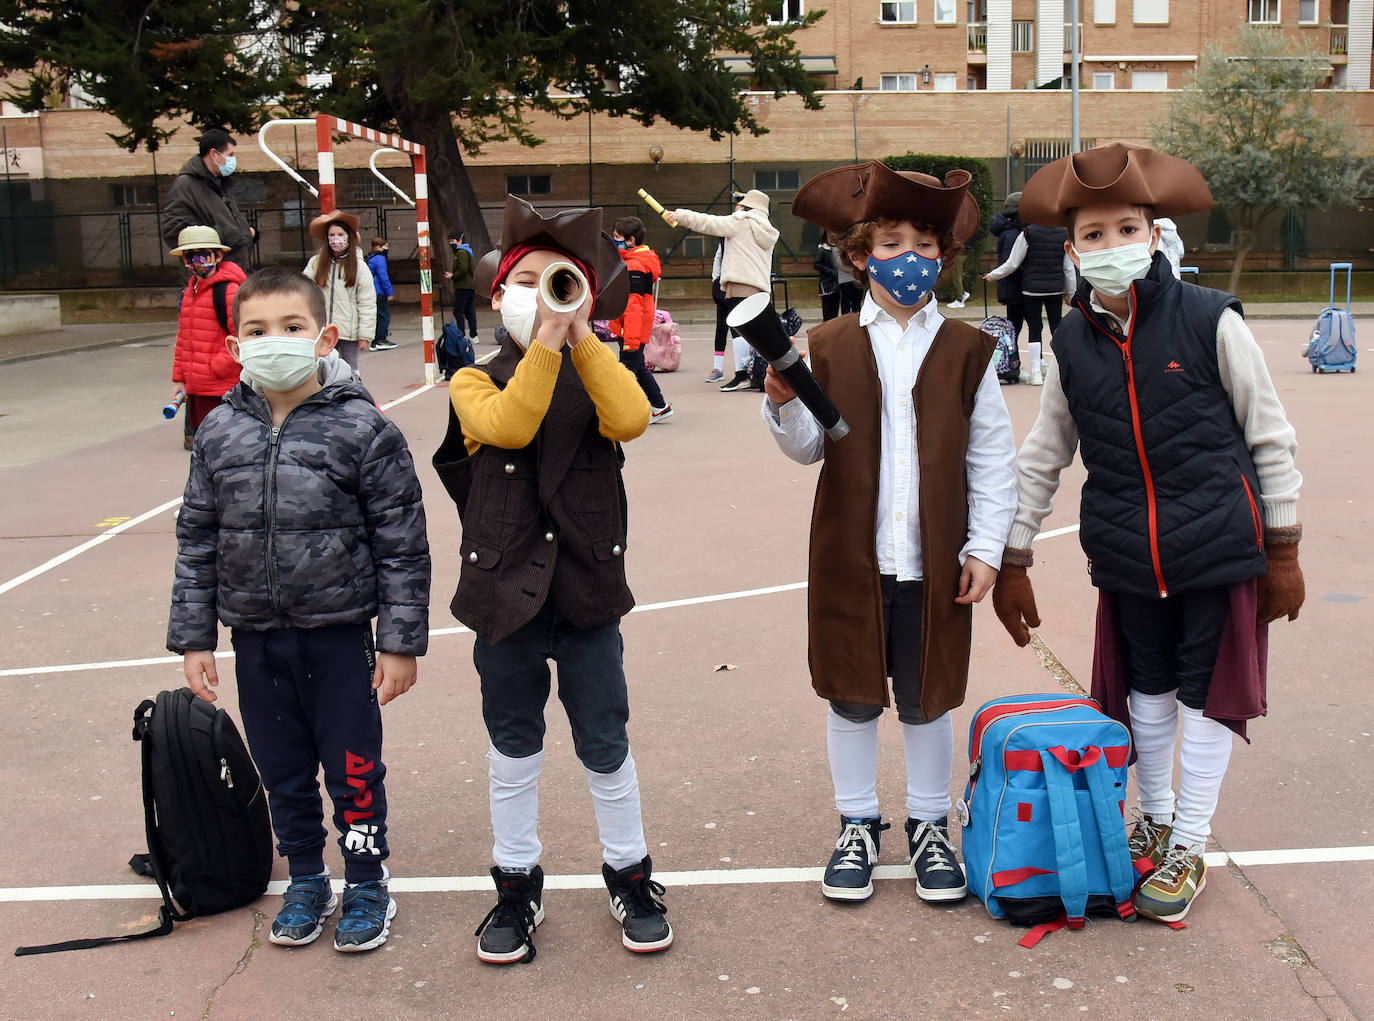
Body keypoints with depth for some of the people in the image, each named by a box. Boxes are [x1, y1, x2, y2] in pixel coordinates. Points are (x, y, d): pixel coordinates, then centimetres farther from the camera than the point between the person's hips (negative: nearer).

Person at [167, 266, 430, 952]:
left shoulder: (363, 429, -11)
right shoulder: (219, 432, 0)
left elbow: (402, 543, -8)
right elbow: (197, 540, 6)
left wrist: (400, 640, -9)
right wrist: (193, 638, 5)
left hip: (340, 636, -3)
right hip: (256, 637, 4)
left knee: (353, 769, 9)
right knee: (282, 772, 17)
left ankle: (367, 885, 30)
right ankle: (307, 882, 37)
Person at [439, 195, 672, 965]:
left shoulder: (594, 377, 4)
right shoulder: (476, 382, 0)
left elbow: (631, 419, -19)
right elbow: (509, 426, -22)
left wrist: (581, 334, -20)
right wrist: (545, 339, -24)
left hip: (588, 589, 0)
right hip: (506, 589, 0)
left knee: (606, 743, 10)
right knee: (514, 748, 13)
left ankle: (630, 877, 28)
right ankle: (518, 886, 29)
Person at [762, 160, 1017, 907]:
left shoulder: (967, 352, 1)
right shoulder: (828, 348, 2)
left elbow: (992, 458, 1)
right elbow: (809, 448, 1)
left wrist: (986, 548, -3)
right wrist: (783, 401, -19)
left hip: (933, 561, 0)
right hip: (851, 558, 1)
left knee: (926, 700, 12)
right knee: (852, 697, 12)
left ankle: (928, 826, 30)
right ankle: (857, 826, 29)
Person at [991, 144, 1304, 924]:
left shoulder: (1209, 320, -11)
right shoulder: (1074, 343, -1)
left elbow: (1270, 437, -3)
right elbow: (1043, 457, 9)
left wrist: (1283, 549, -2)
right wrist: (1012, 560, 10)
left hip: (1219, 545, -3)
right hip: (1128, 556, 3)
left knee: (1208, 692, 6)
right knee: (1146, 686, 16)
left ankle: (1189, 847, 22)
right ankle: (1155, 817, 37)